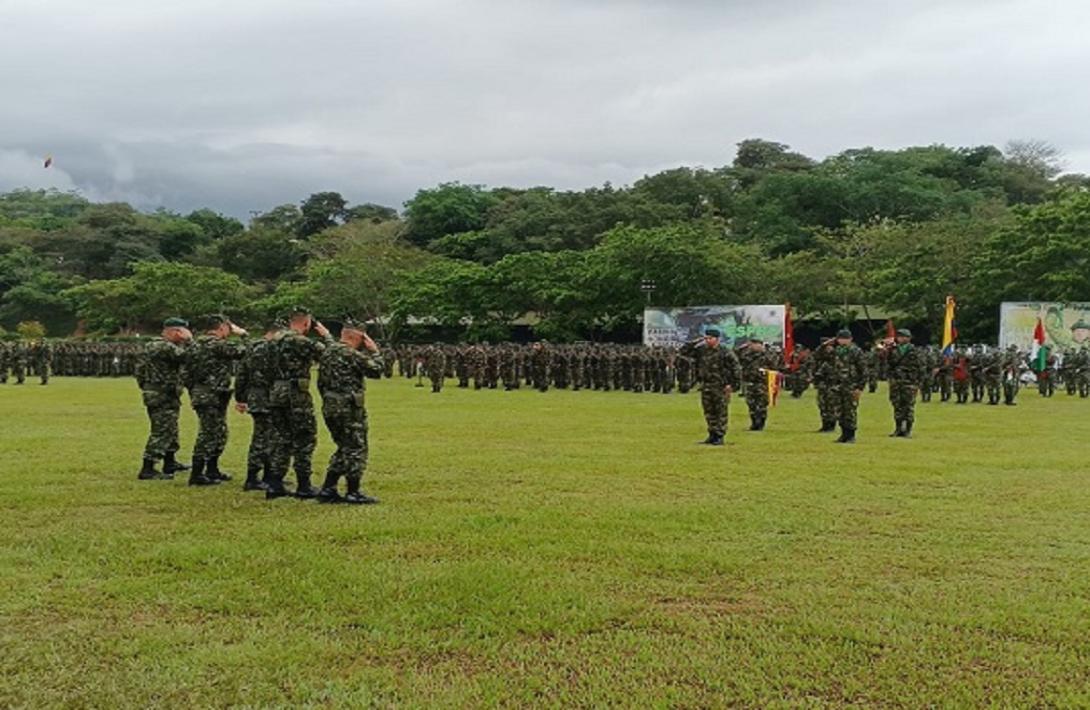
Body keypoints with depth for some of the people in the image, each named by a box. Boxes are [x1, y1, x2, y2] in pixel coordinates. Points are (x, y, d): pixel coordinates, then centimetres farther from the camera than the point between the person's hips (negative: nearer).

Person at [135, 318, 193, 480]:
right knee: (161, 432, -8)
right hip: (162, 397, -11)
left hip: (166, 396, 11)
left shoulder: (154, 345, 14)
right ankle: (147, 470, -7)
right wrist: (188, 340, -12)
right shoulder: (165, 347, -19)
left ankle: (170, 463, 35)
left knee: (170, 430, 21)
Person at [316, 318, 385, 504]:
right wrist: (374, 351, 1)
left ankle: (327, 490, 15)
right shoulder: (351, 354, -14)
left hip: (329, 408, 9)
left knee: (345, 449, 17)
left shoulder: (327, 353, 13)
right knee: (356, 449, 0)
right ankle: (353, 493, 3)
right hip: (349, 408, -9)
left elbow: (321, 383, 17)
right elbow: (376, 370, -11)